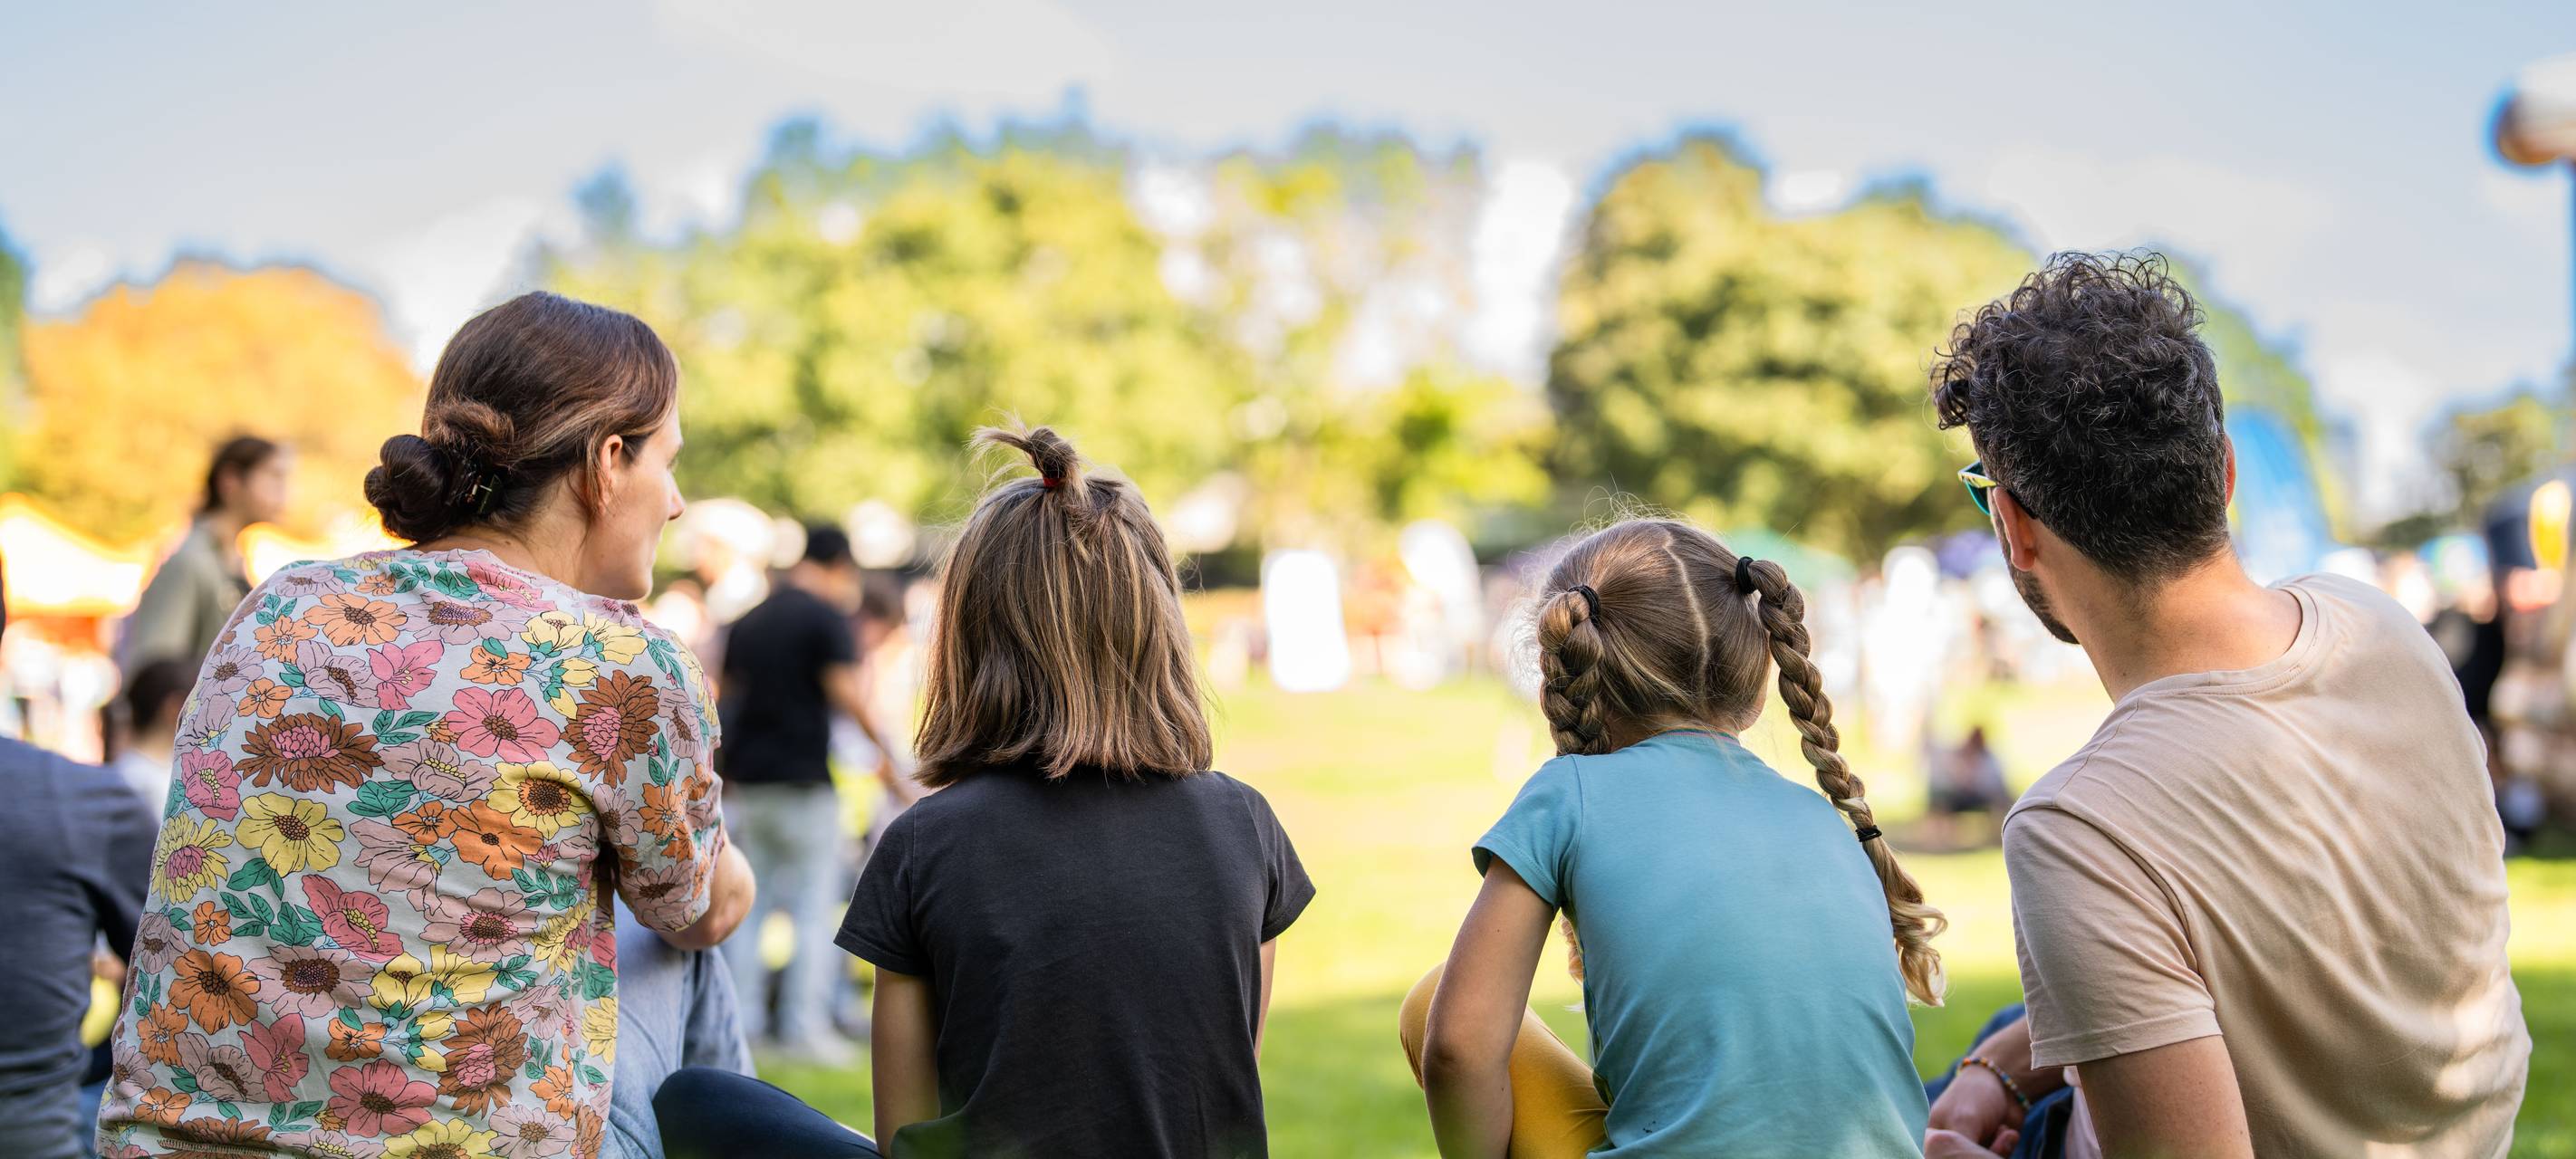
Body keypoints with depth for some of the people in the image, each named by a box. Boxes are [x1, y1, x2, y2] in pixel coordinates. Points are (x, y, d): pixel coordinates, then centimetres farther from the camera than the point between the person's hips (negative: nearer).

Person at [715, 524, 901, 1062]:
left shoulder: (748, 620, 14)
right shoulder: (827, 616, -7)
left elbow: (727, 697, 18)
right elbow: (845, 692, -16)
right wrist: (885, 749, -5)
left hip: (747, 781, 6)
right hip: (803, 780, -6)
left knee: (748, 908, 11)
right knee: (813, 908, -1)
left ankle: (743, 1024, 10)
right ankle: (804, 1026, -4)